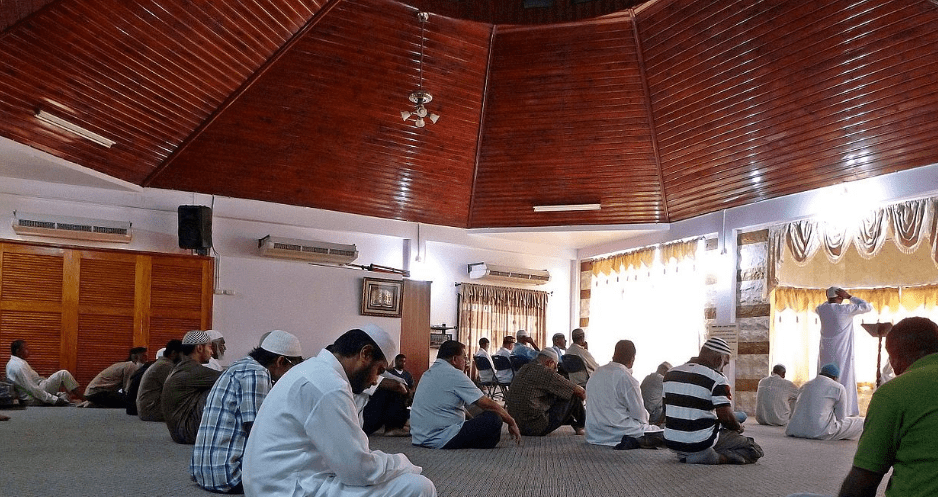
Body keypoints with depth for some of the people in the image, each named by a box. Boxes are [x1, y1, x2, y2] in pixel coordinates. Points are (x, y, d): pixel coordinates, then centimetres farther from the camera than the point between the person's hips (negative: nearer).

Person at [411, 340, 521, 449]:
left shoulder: (428, 373, 16)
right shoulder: (454, 375, -12)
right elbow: (488, 404, -11)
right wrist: (511, 422, 1)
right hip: (442, 441, -10)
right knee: (493, 419, -9)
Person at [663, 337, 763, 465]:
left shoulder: (670, 373, 6)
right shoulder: (717, 379, -14)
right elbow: (726, 417, -17)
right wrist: (738, 427, 5)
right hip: (700, 444, -7)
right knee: (755, 450, 5)